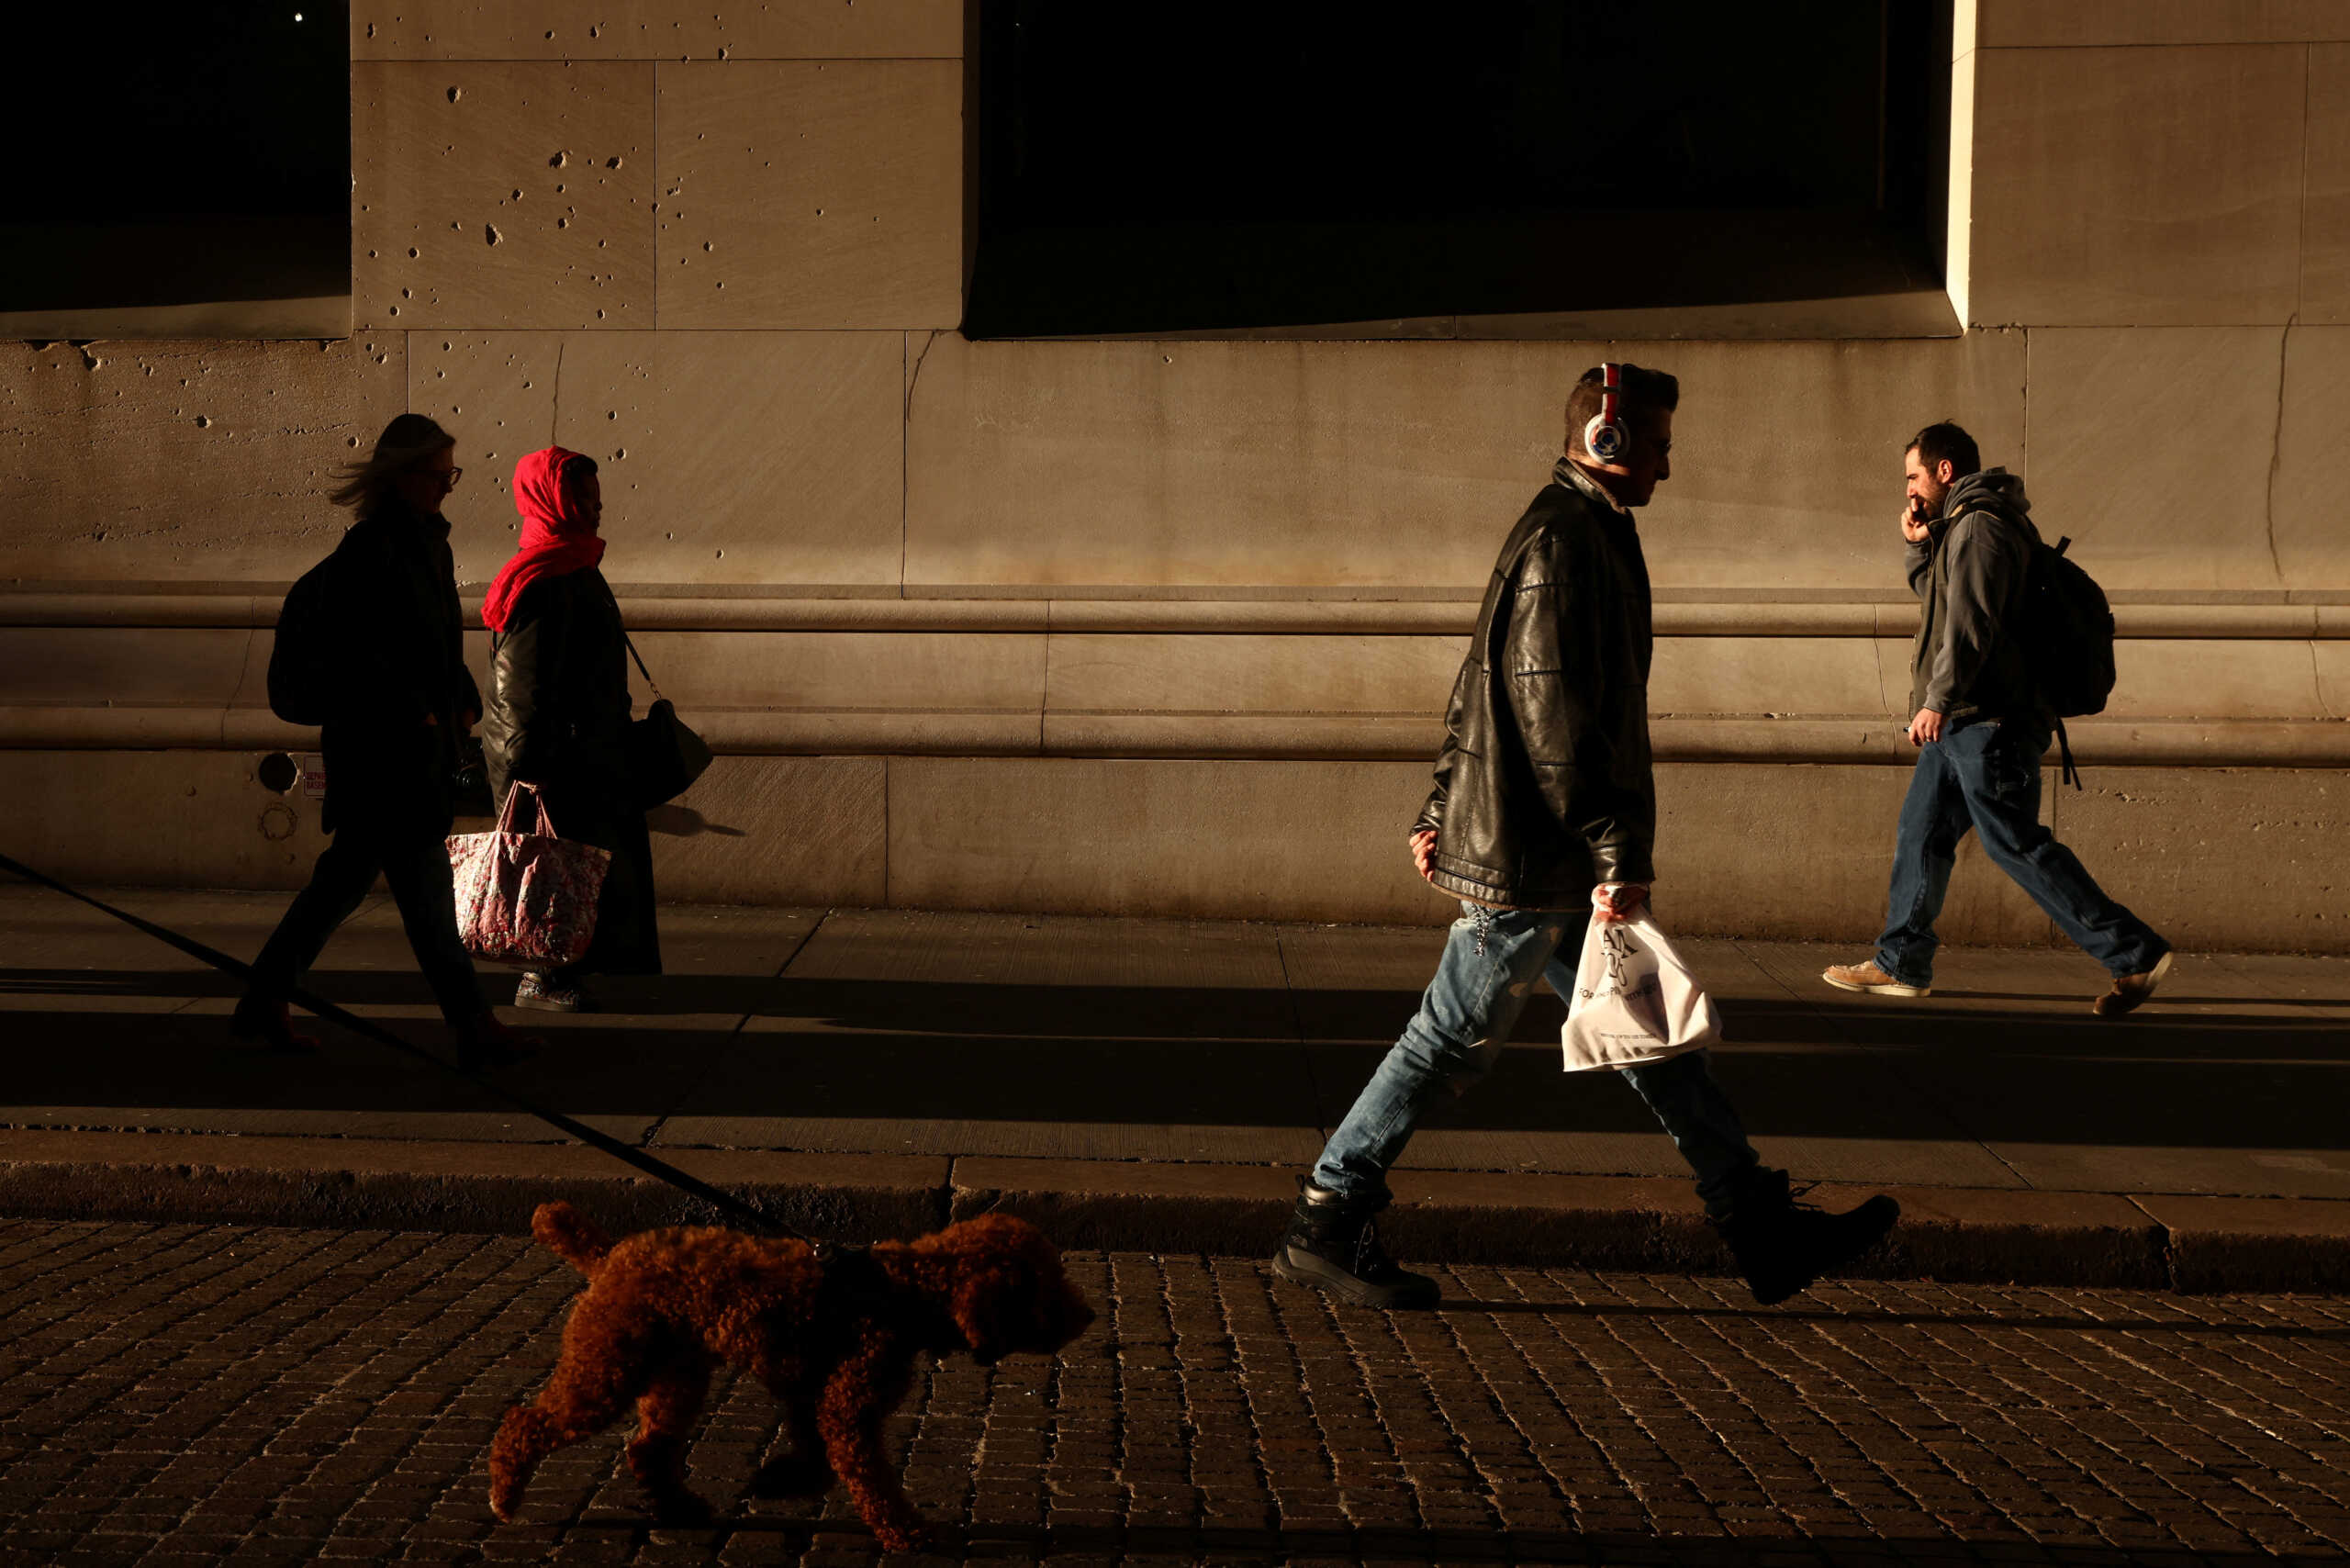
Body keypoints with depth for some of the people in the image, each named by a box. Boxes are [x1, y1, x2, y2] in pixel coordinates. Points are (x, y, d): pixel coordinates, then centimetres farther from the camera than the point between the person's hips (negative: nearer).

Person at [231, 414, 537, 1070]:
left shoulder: (431, 542, 14)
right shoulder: (369, 549, -14)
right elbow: (357, 652, -19)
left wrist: (465, 702, 10)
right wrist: (417, 714, -19)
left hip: (423, 740, 10)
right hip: (380, 744, -10)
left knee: (349, 874, 14)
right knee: (424, 882, -5)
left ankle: (263, 1002, 23)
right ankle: (474, 1029, -2)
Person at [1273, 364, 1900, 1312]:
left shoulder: (1583, 533, 17)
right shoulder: (1563, 543, -16)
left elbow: (1484, 686, 22)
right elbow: (1555, 714, -23)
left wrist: (1442, 809, 25)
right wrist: (1618, 852, -22)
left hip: (1562, 866, 11)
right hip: (1533, 859, -11)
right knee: (1455, 1040, -2)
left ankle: (1763, 1230, 16)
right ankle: (1324, 1227, 9)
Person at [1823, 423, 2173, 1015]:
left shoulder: (1979, 526, -14)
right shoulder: (1960, 525, 18)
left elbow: (1971, 622, -21)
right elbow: (1937, 600, 28)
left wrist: (1937, 700, -22)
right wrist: (1921, 547, 13)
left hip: (1990, 720, -11)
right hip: (1966, 721, 11)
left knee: (2014, 842, -10)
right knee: (1921, 832, 12)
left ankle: (2134, 954, -8)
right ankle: (1901, 964, 19)